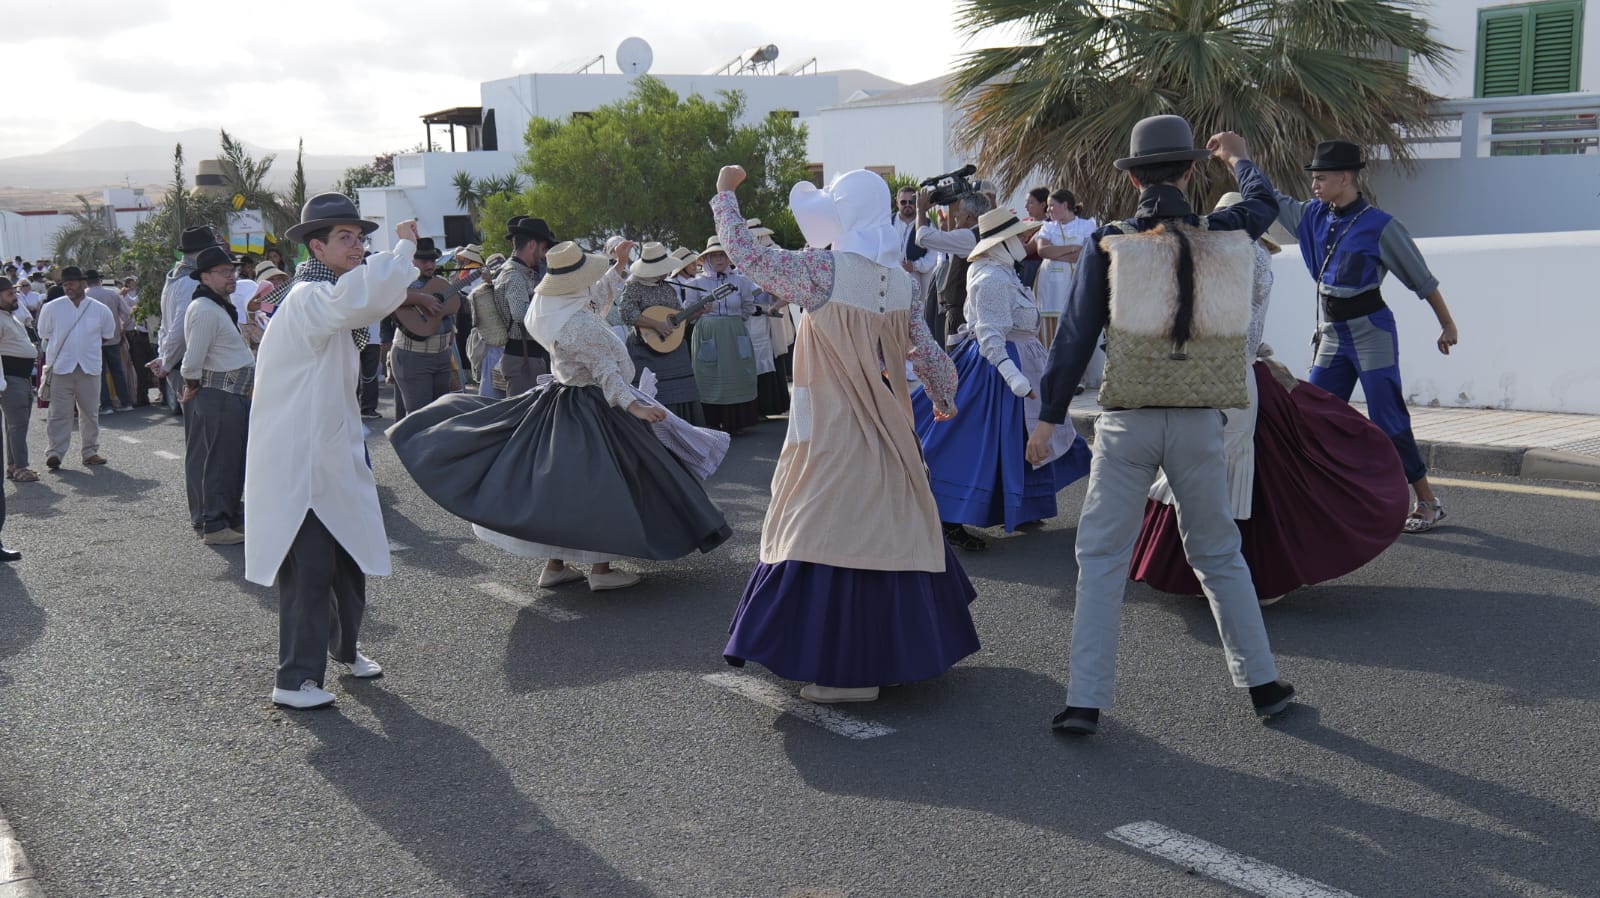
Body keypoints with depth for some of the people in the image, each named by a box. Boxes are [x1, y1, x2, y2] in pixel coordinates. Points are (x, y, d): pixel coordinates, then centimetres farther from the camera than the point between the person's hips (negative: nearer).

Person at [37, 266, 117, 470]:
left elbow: (108, 334, 18)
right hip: (61, 368, -1)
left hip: (90, 368, 1)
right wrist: (59, 350, 9)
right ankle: (55, 452, -5)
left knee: (90, 413, 8)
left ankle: (90, 451, 16)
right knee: (60, 413, -5)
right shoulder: (51, 308, 3)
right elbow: (44, 334, 13)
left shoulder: (100, 310, 4)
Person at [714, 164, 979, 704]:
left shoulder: (825, 268, -14)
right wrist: (945, 398, 26)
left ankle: (849, 671, 2)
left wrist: (725, 194, 2)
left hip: (832, 432, -7)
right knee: (892, 530, 16)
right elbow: (927, 351, 9)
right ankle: (901, 651, 29)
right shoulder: (900, 279, 4)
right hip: (888, 431, 7)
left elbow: (745, 254, -12)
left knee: (829, 534, -1)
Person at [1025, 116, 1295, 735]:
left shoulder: (1108, 245, -6)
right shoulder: (1223, 235, 1)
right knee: (1219, 555, 17)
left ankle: (1086, 702, 4)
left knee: (1101, 559, 5)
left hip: (1127, 422, -2)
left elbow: (1076, 335, -3)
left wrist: (1048, 417, 4)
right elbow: (1265, 204, 25)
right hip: (1199, 422, 2)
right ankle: (1262, 683, 24)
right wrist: (1239, 159, 46)